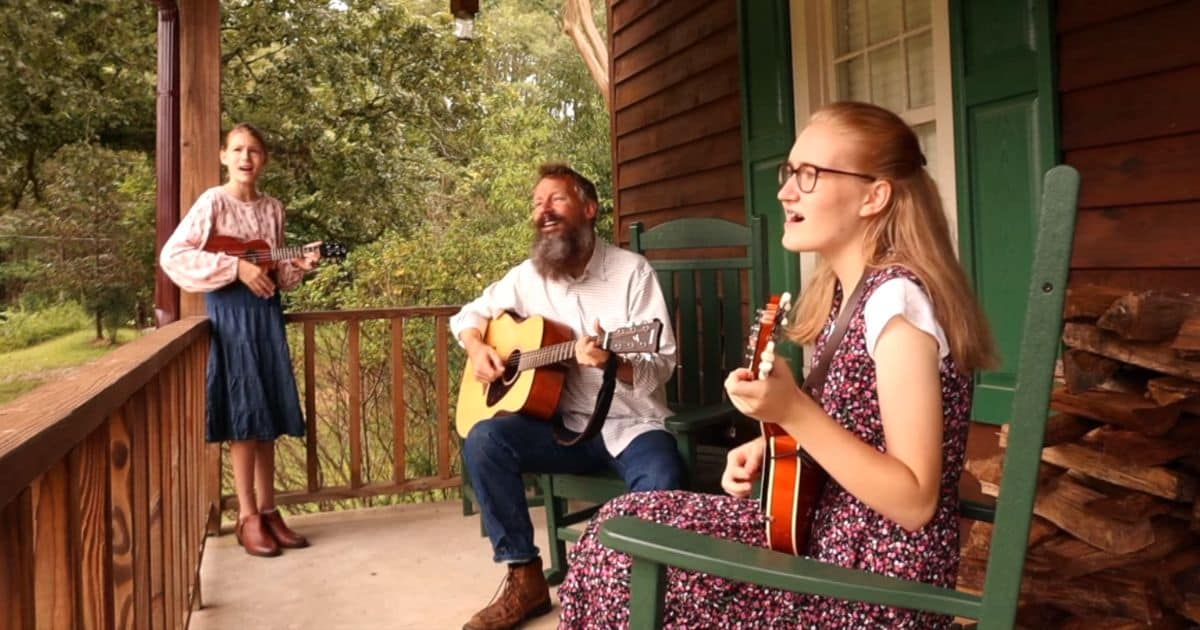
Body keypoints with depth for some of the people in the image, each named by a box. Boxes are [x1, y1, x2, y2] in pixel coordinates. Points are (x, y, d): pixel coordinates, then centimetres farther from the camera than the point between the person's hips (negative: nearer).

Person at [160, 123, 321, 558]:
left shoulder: (272, 208, 11)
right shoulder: (213, 202, -6)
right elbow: (172, 256, -15)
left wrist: (298, 267, -3)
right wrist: (235, 266, -19)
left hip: (266, 311, 6)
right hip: (230, 311, -6)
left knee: (268, 415, 8)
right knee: (244, 415, -3)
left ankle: (267, 510, 17)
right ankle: (248, 517, 7)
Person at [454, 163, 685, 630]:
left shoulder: (632, 271, -7)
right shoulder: (528, 276, 7)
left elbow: (662, 366, -12)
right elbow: (469, 315, 21)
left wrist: (612, 363, -33)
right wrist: (478, 350, -1)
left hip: (631, 425, -4)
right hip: (564, 425, 4)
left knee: (662, 482, -35)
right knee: (484, 440, -22)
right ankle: (525, 579, -9)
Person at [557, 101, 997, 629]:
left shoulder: (896, 297, -22)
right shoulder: (845, 289, 5)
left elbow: (916, 502, -23)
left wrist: (793, 411, -31)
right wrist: (771, 445, 1)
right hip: (831, 540, 8)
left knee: (621, 549, -8)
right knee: (623, 525, 6)